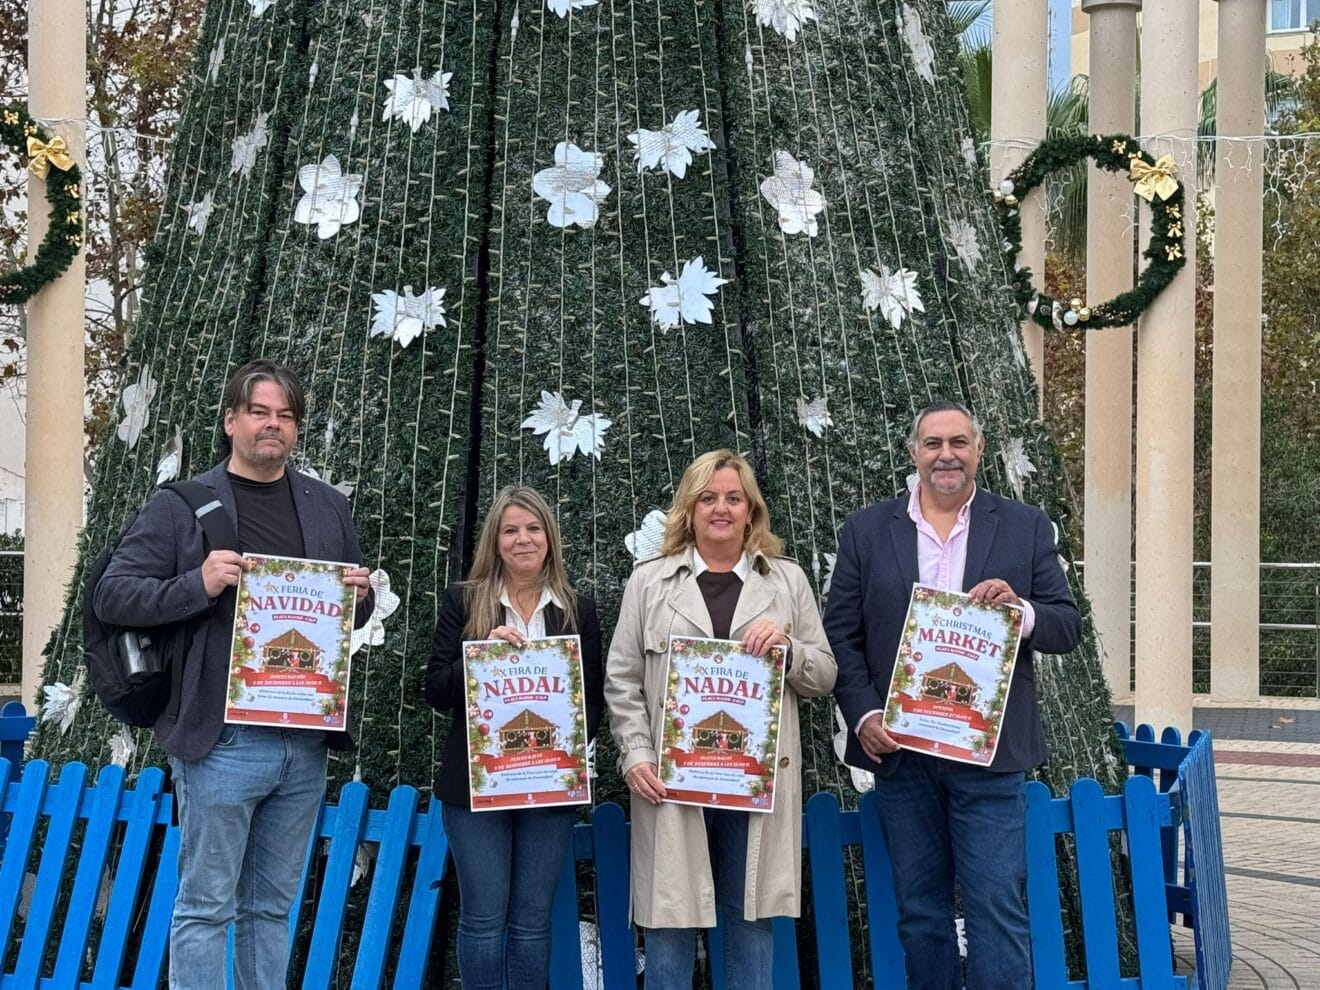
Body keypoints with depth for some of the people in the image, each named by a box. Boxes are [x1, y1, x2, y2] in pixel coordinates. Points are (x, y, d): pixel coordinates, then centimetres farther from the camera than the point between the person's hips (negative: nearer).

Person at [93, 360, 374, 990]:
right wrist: (198, 584, -19)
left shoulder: (329, 507, 13)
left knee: (272, 906, 14)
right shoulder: (179, 507, 0)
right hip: (223, 741, -4)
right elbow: (112, 596, -4)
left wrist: (360, 595, -2)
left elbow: (355, 614, 22)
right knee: (206, 906, 1)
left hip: (306, 742, 5)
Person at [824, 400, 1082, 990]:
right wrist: (864, 715, -8)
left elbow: (1068, 628, 3)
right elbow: (841, 634, 5)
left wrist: (1022, 610, -18)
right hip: (901, 749, 1)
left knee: (997, 907, -3)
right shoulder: (866, 531, 6)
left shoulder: (1026, 527, 5)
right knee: (918, 910, 10)